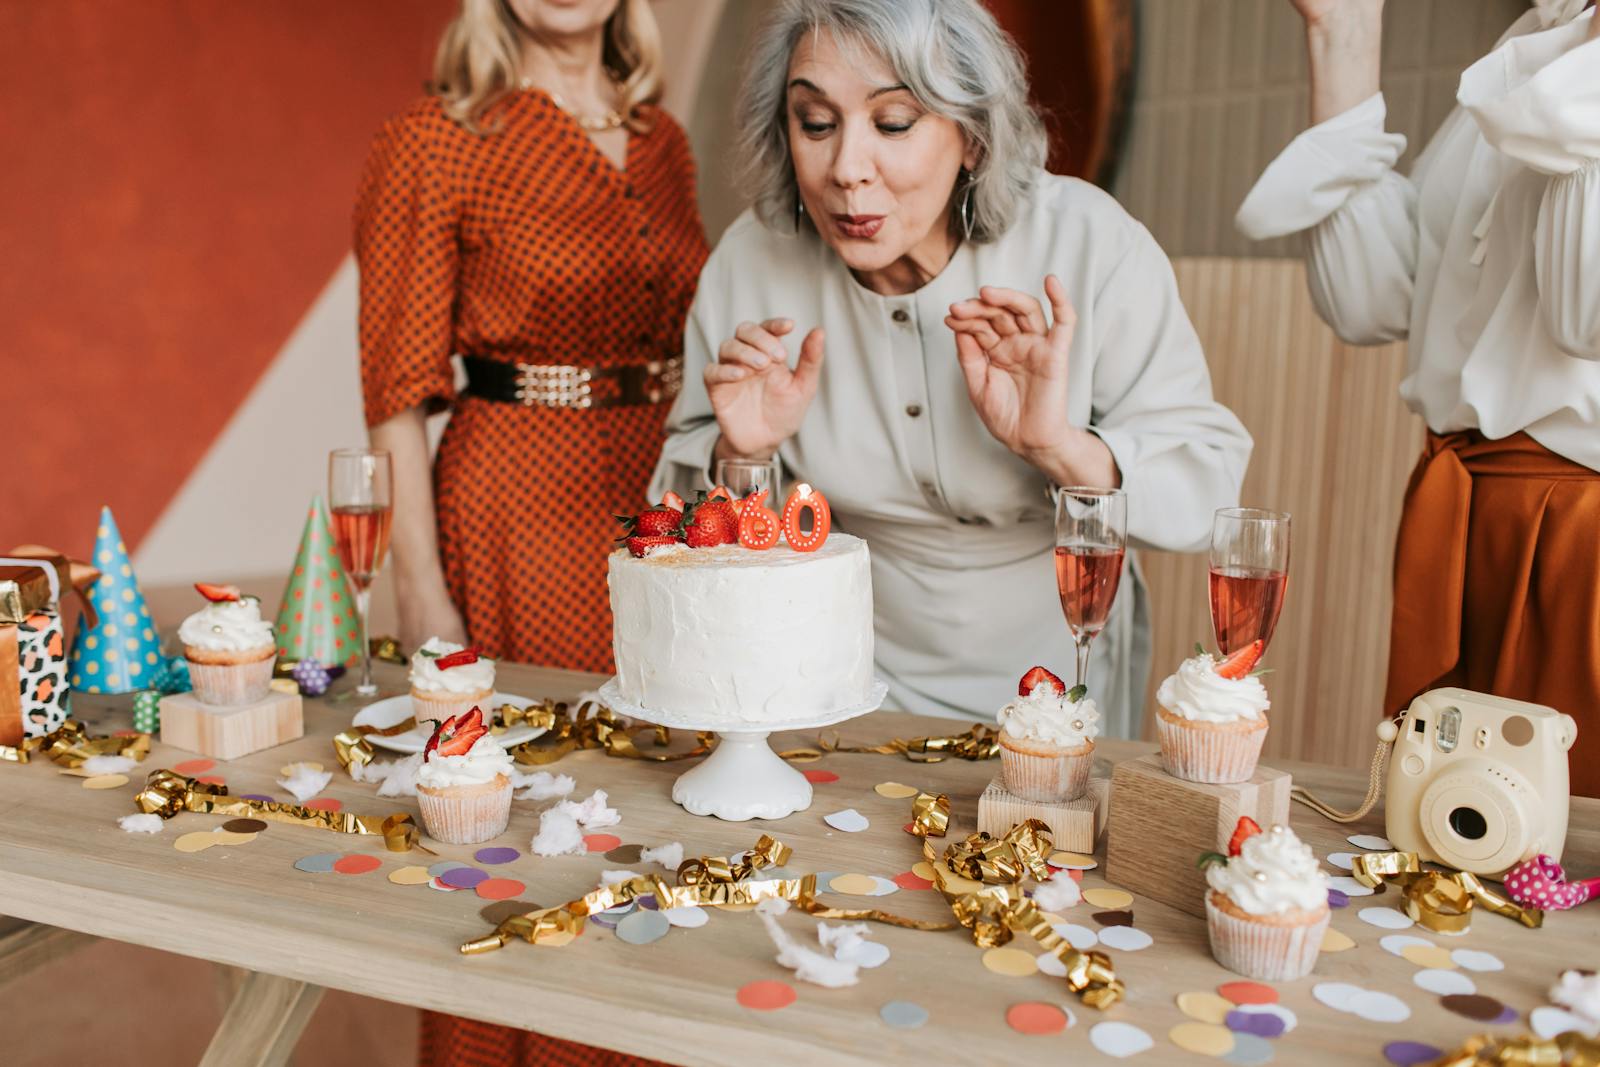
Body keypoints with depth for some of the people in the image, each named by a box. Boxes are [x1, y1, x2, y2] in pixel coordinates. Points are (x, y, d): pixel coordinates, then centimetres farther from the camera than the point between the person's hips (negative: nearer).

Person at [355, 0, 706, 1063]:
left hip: (670, 499, 5)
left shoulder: (662, 142, 12)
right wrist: (420, 590, -11)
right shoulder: (433, 143, -4)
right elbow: (399, 389, -6)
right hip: (518, 506, -5)